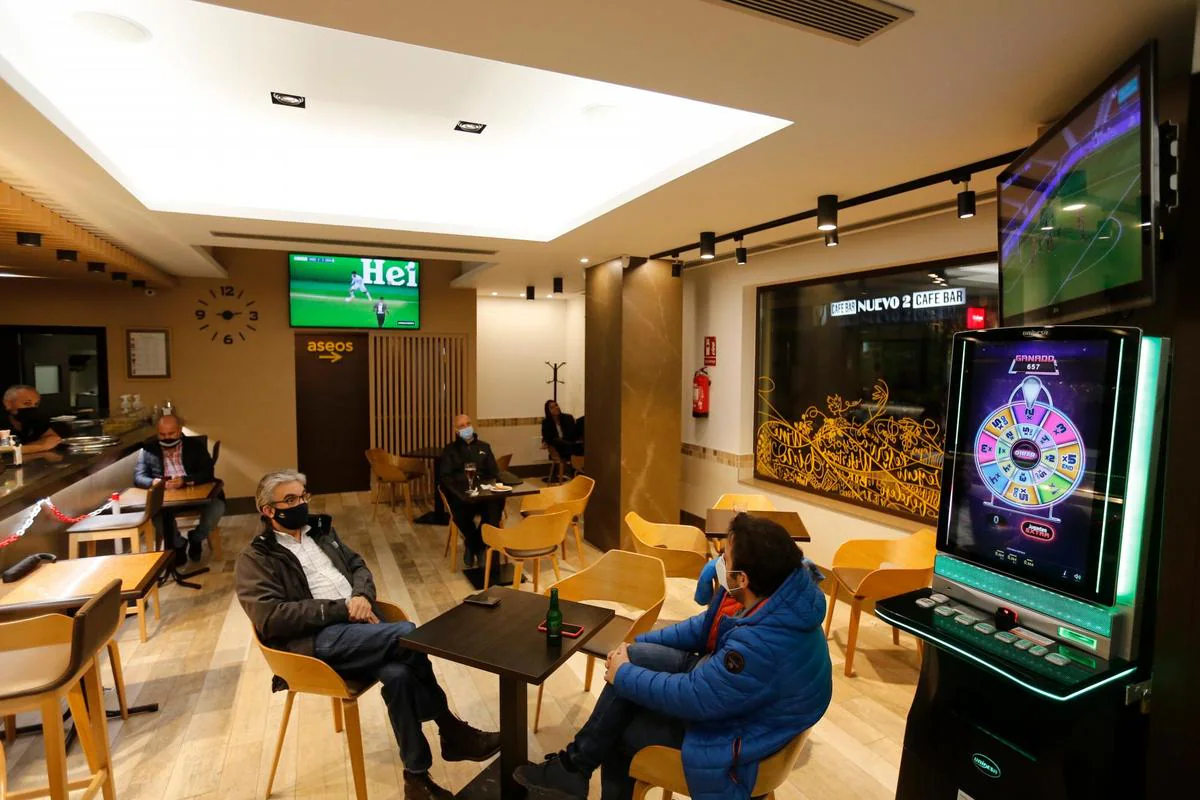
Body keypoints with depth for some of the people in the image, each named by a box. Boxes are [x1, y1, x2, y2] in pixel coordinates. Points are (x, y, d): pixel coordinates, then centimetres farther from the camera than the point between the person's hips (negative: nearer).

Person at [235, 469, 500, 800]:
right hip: (315, 640, -5)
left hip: (358, 626, 5)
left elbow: (358, 566, 21)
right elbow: (270, 618, -13)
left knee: (397, 673, -26)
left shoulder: (320, 530, 19)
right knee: (407, 634, -28)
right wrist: (339, 609, -16)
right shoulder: (255, 560, 0)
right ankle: (450, 729, -11)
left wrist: (362, 596, -3)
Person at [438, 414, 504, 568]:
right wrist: (459, 490, -15)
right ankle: (480, 547, -9)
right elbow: (444, 477, 3)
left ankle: (473, 546, -14)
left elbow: (494, 472, 15)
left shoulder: (484, 446, 20)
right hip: (460, 493, -2)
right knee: (460, 511, -36)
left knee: (497, 503, -33)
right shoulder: (450, 449, 14)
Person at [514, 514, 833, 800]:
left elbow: (691, 698, -29)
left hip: (739, 724, -7)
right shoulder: (777, 584, -13)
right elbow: (706, 626, 2)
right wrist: (636, 646, 1)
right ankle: (578, 763, 11)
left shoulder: (765, 646, -39)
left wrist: (623, 676, -14)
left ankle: (575, 768, 19)